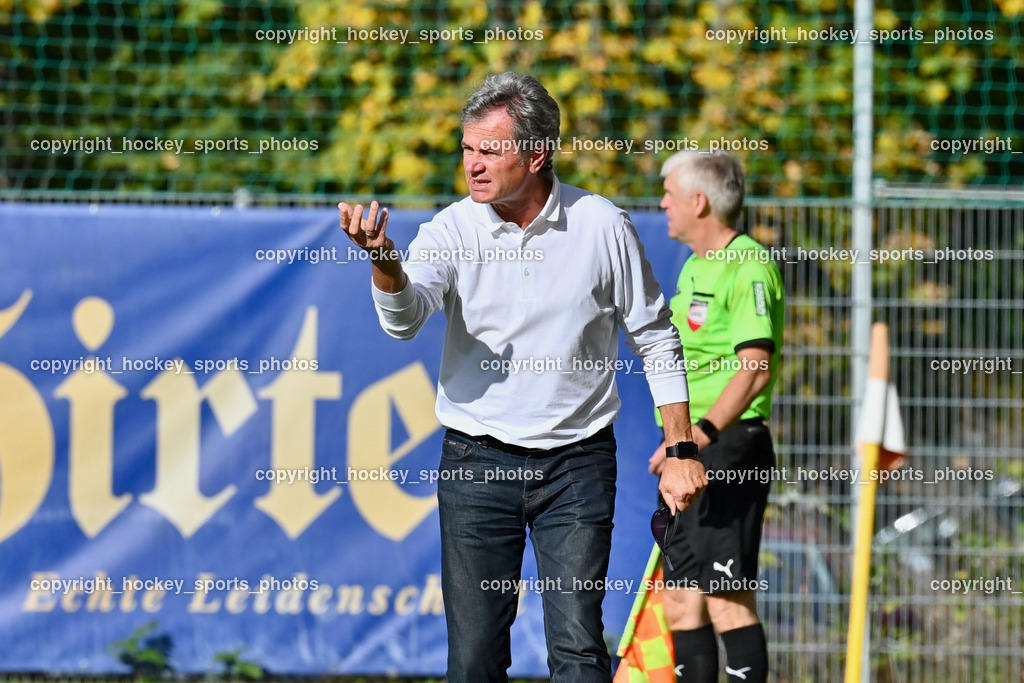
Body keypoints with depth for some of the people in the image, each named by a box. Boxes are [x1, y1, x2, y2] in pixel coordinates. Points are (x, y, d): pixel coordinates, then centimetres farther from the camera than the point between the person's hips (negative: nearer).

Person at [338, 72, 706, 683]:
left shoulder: (603, 226, -3)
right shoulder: (453, 230, -4)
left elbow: (657, 342, 7)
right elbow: (405, 318, -22)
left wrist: (681, 449, 4)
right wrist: (385, 262, -43)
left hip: (578, 459, -1)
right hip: (478, 461, 1)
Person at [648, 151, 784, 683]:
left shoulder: (748, 267, -13)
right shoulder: (694, 268, 18)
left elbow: (755, 369, -24)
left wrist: (701, 434, -32)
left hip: (730, 448, -10)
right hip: (692, 455, 10)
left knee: (728, 600, -12)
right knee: (682, 599, 8)